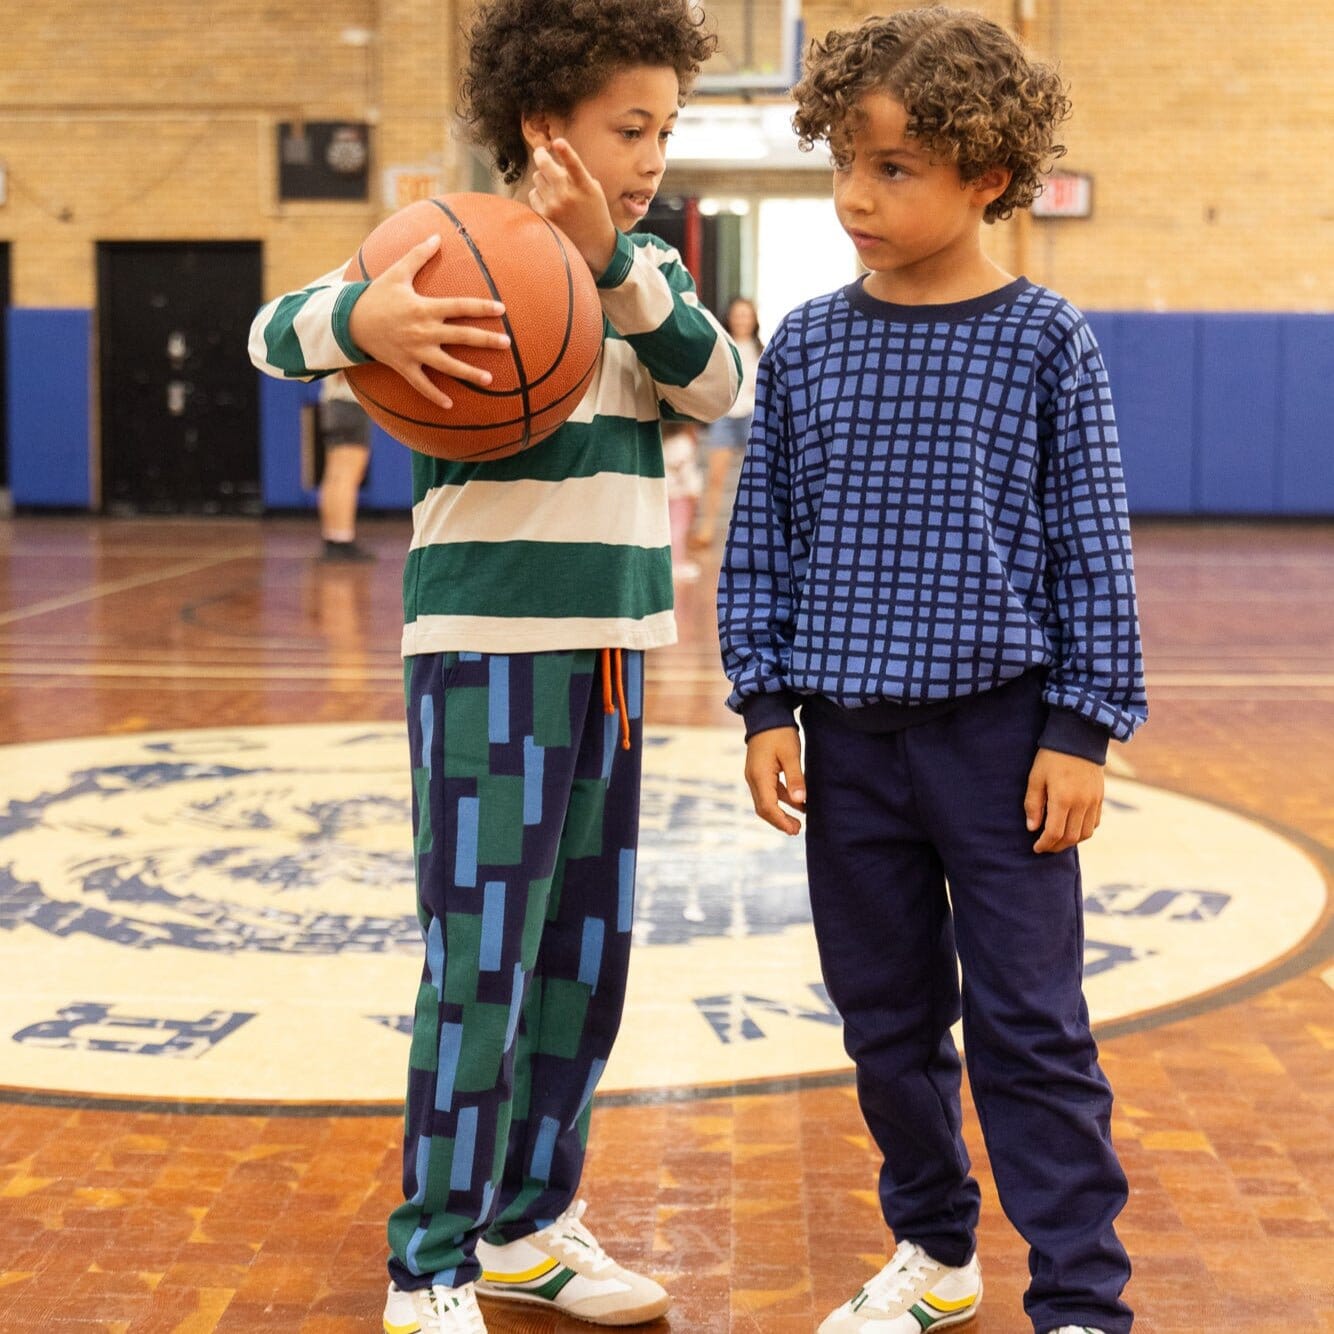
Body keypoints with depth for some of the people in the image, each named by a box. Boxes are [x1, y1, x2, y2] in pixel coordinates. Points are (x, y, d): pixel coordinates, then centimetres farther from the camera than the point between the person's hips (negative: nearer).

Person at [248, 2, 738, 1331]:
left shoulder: (644, 270, 10)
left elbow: (713, 386, -7)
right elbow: (276, 333, -16)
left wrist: (611, 259, -20)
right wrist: (364, 319, -38)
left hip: (609, 651, 7)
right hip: (486, 652, -7)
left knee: (586, 957, 14)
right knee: (481, 963, -6)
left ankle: (527, 1225, 28)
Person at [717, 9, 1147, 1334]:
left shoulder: (1041, 341, -4)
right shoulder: (805, 346, 3)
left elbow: (1091, 544, -3)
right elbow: (762, 538, 8)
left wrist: (1080, 731, -6)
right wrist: (764, 707, 2)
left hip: (999, 722, -3)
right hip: (849, 729, 4)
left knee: (1029, 1022, -2)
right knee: (887, 1017, 13)